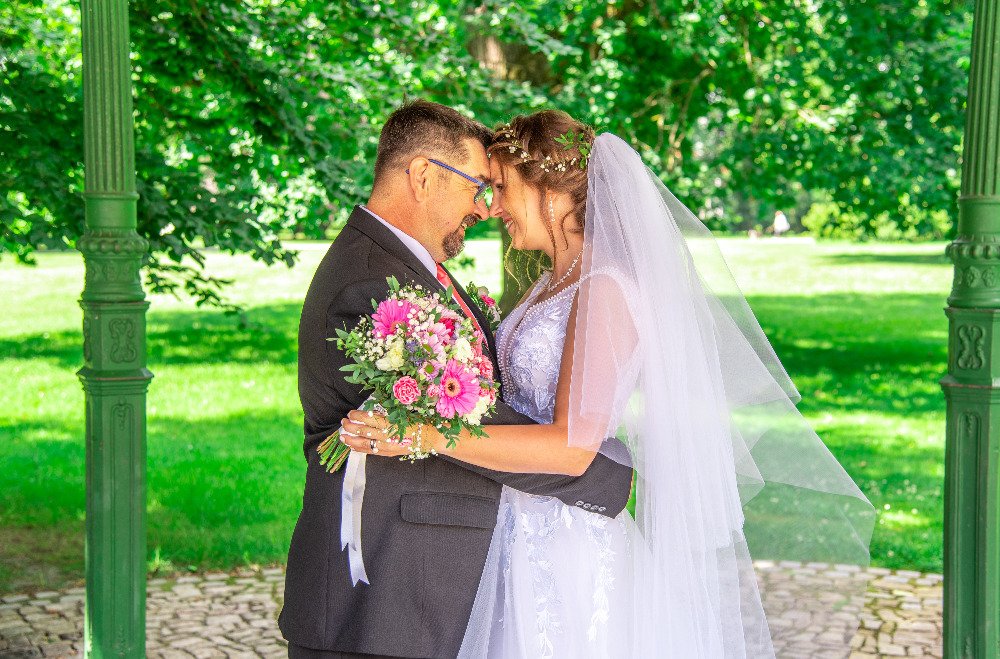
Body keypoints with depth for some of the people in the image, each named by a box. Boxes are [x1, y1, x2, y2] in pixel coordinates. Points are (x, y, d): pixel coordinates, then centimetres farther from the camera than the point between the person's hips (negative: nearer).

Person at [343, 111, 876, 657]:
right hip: (518, 537, 8)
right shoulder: (550, 286, 11)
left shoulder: (604, 293, -17)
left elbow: (572, 447, -25)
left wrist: (429, 436, -29)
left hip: (566, 550, -8)